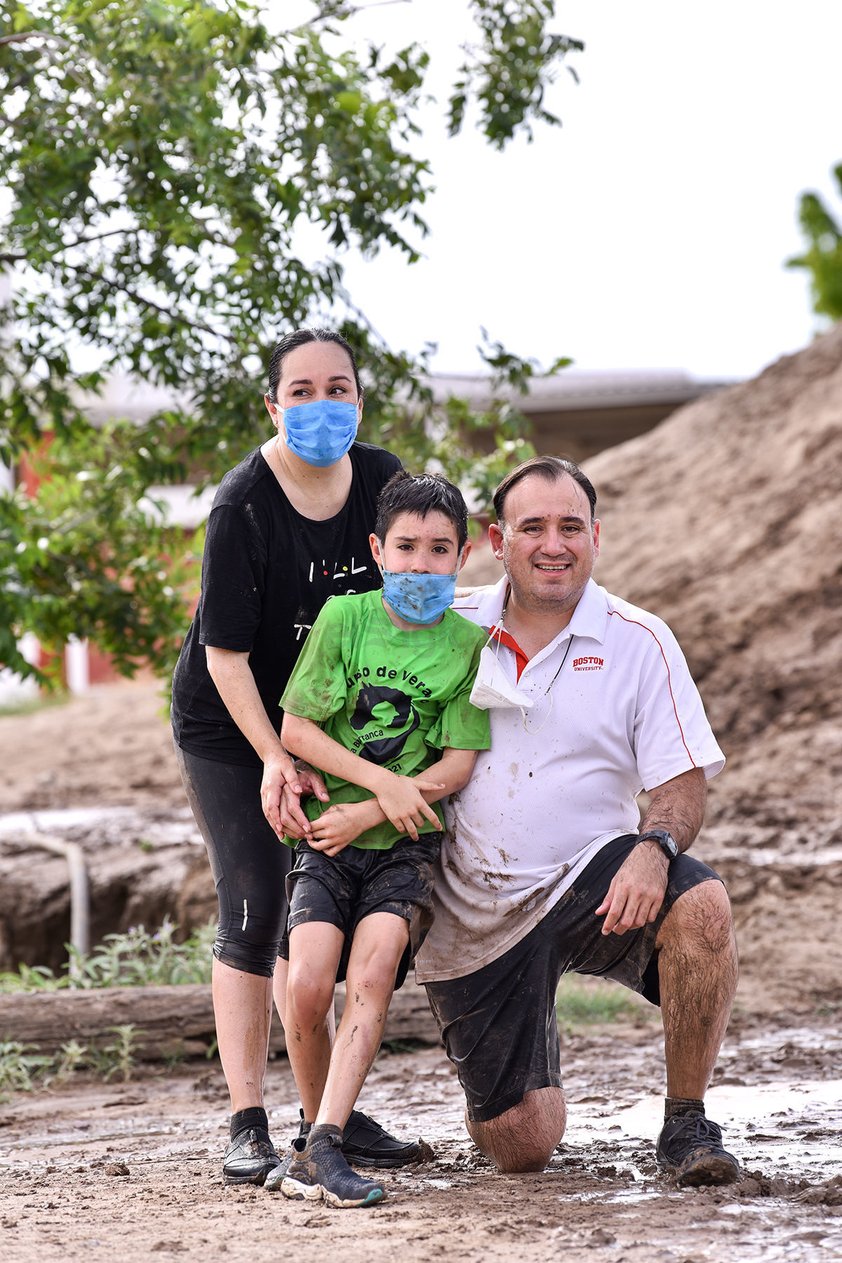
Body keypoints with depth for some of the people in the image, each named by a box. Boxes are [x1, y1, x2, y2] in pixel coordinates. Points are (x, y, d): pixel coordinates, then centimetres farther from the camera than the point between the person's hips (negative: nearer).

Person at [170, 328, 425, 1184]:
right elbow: (226, 653, -19)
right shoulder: (243, 507, -22)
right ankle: (247, 1124, -6)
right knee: (253, 912, -10)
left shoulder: (382, 481, -6)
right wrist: (274, 760, -24)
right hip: (229, 728, -5)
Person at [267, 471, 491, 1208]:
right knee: (307, 985, -18)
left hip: (407, 844, -1)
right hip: (328, 839, 1)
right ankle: (316, 1126, 6)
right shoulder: (345, 617, 2)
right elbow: (296, 729, 0)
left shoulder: (467, 644, 1)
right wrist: (382, 781, -10)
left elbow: (457, 765, -3)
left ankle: (324, 1145, -29)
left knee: (376, 959, -26)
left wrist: (367, 814, -11)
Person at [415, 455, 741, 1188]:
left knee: (699, 906, -35)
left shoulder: (638, 641, -3)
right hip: (474, 917, 1)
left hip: (590, 879, -1)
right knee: (522, 1147, -2)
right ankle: (532, 1067, 38)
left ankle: (686, 1127, -18)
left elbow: (682, 782, -8)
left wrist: (654, 848, -29)